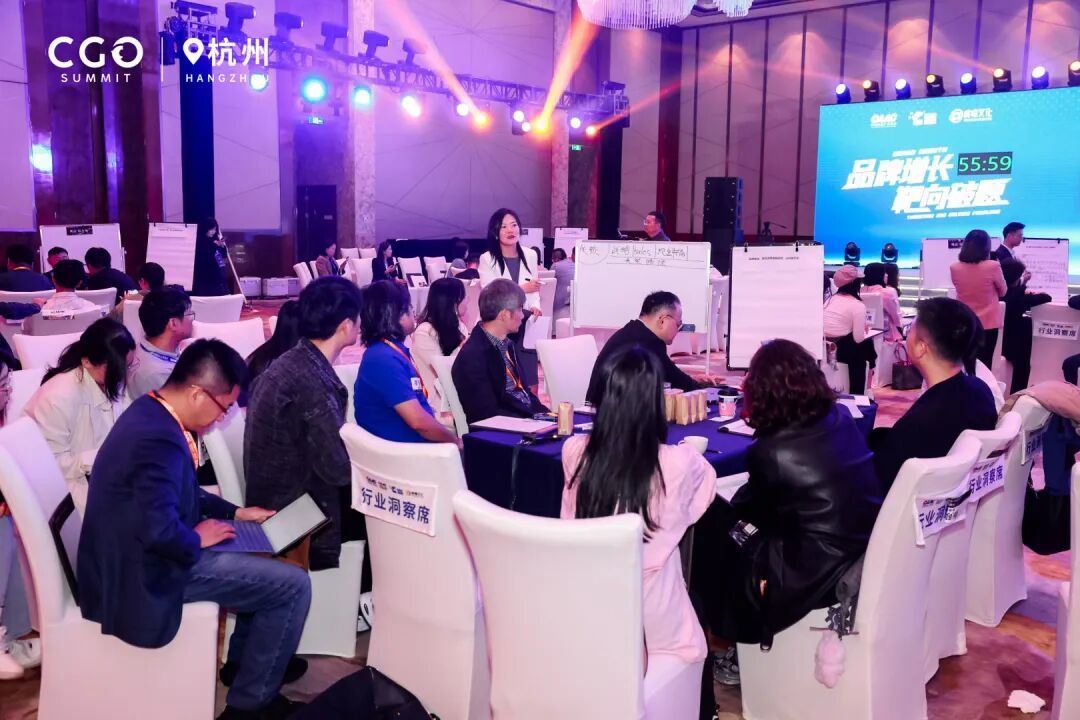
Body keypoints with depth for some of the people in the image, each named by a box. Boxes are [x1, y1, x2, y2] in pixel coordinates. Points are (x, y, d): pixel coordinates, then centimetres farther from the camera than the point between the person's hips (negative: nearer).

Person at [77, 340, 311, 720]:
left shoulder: (149, 411, 4)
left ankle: (244, 657, 35)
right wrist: (197, 540, -16)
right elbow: (159, 530, -36)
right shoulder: (160, 439, -29)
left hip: (135, 553, 11)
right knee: (293, 585, -10)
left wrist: (235, 512, 15)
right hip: (146, 571, -11)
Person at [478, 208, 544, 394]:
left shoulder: (531, 257, 9)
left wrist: (535, 307, -8)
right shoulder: (487, 259, -4)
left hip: (525, 326, 3)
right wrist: (522, 289, -22)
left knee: (531, 386, 1)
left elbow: (534, 291, 14)